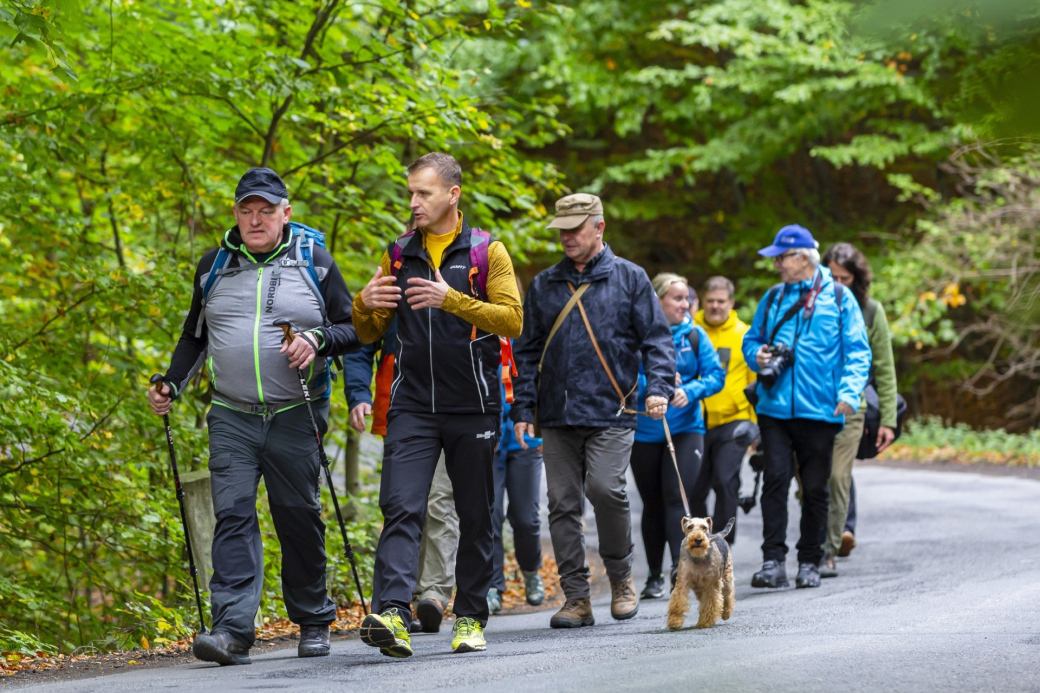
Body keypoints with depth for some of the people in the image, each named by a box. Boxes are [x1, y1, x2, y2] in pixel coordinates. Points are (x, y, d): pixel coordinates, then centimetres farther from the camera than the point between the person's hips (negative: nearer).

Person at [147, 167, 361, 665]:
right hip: (232, 418, 1)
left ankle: (313, 623, 20)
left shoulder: (314, 263, 4)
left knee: (299, 519, 4)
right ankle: (232, 630, -19)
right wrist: (171, 384, 10)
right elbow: (195, 336, 23)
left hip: (295, 418, -1)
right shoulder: (213, 267, 11)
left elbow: (353, 329, 5)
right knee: (233, 516, -11)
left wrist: (319, 338, -15)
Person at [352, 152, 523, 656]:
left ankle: (470, 618, 18)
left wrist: (452, 300, -22)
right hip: (412, 403, 1)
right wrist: (365, 305, -9)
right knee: (401, 507, -15)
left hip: (473, 406, -1)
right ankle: (391, 613, -27)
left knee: (475, 516, 7)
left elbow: (512, 320, -10)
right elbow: (370, 334, 15)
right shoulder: (398, 255, 11)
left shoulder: (488, 252, 2)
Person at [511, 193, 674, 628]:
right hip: (557, 416, 4)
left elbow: (656, 339, 5)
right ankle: (576, 598, 5)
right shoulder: (544, 286, 15)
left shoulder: (629, 279, 6)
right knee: (562, 505, 0)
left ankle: (621, 577, 3)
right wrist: (522, 409, 8)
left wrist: (659, 388, -10)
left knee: (605, 488, -19)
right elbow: (527, 352, 16)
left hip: (611, 413, -4)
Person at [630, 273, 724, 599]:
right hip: (645, 431, 0)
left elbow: (716, 375, 1)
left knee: (676, 496, -15)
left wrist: (690, 390, -17)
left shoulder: (694, 335, 3)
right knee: (653, 504, 8)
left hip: (686, 428, 0)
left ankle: (680, 565, -23)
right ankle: (654, 576, 17)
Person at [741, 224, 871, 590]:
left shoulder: (839, 299, 3)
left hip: (819, 409, -2)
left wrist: (849, 392, -14)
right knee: (775, 479, -11)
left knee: (815, 488, 5)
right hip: (775, 407, 2)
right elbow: (751, 340, 23)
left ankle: (810, 562, 16)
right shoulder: (773, 298, 14)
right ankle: (773, 562, -12)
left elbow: (856, 351, 0)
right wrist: (757, 355, -1)